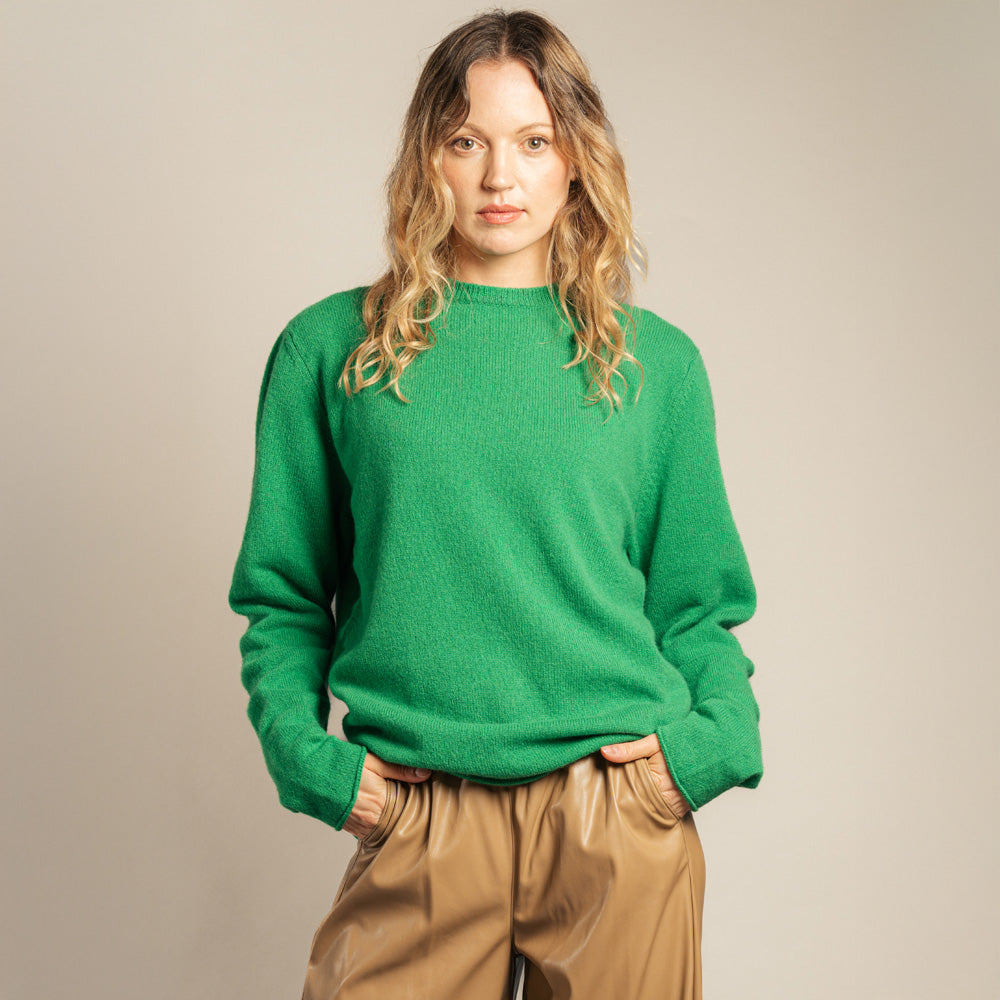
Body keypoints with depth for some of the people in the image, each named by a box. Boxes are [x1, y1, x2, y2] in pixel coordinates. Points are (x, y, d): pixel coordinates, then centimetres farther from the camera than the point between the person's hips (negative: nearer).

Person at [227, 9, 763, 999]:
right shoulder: (330, 349, 3)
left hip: (623, 828, 1)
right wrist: (308, 755, -5)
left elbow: (695, 603, 10)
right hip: (414, 829, 0)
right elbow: (282, 595, 7)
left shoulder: (655, 361, 6)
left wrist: (714, 740, -5)